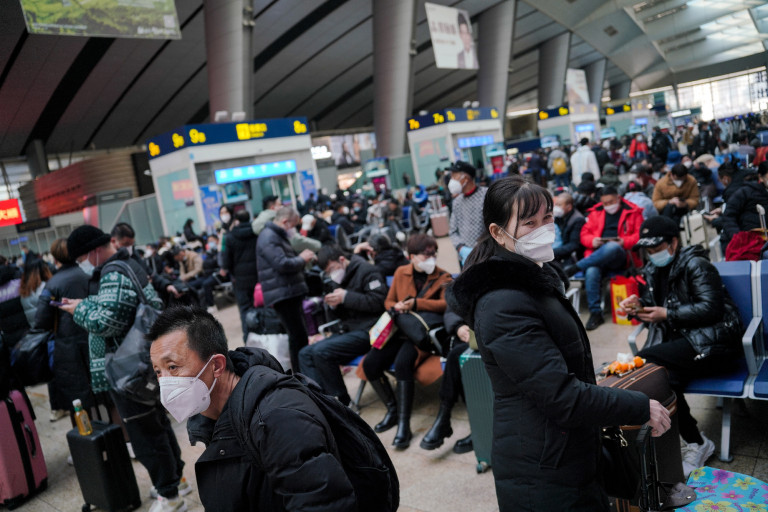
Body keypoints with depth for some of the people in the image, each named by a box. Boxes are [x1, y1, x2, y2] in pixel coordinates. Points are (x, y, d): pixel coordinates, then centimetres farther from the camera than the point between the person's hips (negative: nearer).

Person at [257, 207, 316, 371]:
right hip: (282, 294, -10)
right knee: (298, 336, -8)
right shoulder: (269, 238, -15)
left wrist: (302, 259, 5)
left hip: (290, 291, 11)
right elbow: (282, 265, -24)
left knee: (299, 334, 15)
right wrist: (302, 259, -8)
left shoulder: (277, 235, 20)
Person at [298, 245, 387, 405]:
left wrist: (346, 297, -18)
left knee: (321, 351, -25)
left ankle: (344, 402, -12)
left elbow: (378, 301, -19)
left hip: (368, 331, -9)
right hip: (350, 331, 10)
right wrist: (334, 305, -1)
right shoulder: (342, 278, 19)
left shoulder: (367, 271, -6)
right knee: (305, 354, -1)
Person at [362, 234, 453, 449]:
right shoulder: (401, 273, 13)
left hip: (423, 331, -4)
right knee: (370, 363, -16)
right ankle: (392, 409, 6)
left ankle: (404, 424, -22)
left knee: (402, 363, -32)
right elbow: (389, 301, 19)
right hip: (400, 330, 5)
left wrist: (415, 303, -19)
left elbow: (446, 304, -12)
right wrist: (397, 307, -6)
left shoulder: (443, 277, 4)